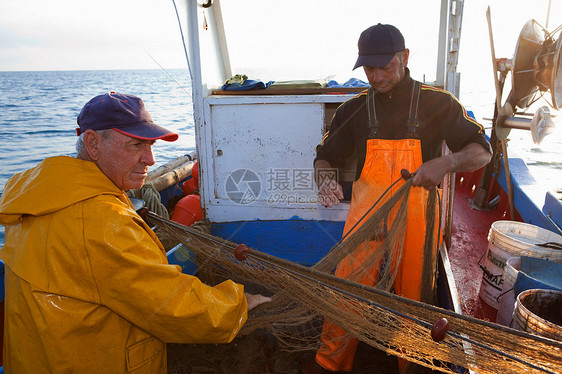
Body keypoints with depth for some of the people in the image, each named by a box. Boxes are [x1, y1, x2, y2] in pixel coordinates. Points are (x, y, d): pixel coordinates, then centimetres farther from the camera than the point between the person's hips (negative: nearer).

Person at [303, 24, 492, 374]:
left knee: (415, 295, 13)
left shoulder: (438, 103, 0)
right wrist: (324, 178, -16)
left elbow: (482, 151, -1)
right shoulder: (354, 109, 4)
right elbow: (325, 157, 8)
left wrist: (446, 162, -23)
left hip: (416, 219, 0)